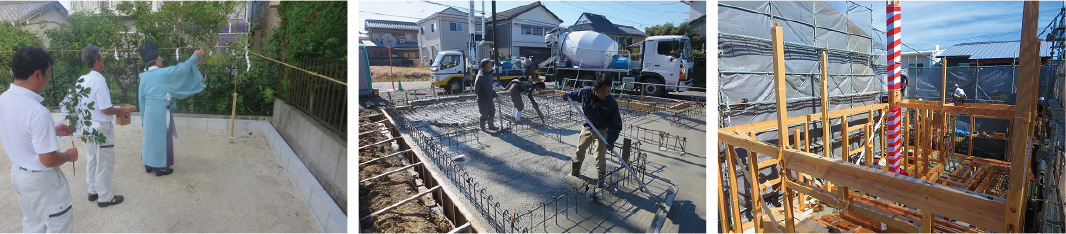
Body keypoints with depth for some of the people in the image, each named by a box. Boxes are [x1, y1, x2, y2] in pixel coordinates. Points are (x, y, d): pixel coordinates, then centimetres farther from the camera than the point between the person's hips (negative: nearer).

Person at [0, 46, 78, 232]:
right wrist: (69, 155, -7)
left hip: (18, 173, 8)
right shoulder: (38, 112, -31)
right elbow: (48, 160, -26)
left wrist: (52, 131, 12)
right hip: (41, 180, -8)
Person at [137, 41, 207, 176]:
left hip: (149, 110, 6)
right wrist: (194, 57, 5)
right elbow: (182, 68, -8)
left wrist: (143, 115, 17)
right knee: (161, 138, 3)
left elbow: (141, 97, 9)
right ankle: (160, 168, 10)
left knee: (150, 137, 16)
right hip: (161, 111, -6)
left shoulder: (144, 76, 4)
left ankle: (149, 165, 27)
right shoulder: (164, 73, -14)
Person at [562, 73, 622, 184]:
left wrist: (611, 140, -32)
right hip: (587, 127, 4)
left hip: (602, 131, -4)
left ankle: (601, 179, 16)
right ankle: (575, 169, 47)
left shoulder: (612, 103, -29)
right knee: (580, 150, 22)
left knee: (600, 157, -6)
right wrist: (567, 95, -19)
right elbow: (574, 94, 2)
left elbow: (616, 125, -22)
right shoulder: (585, 92, -23)